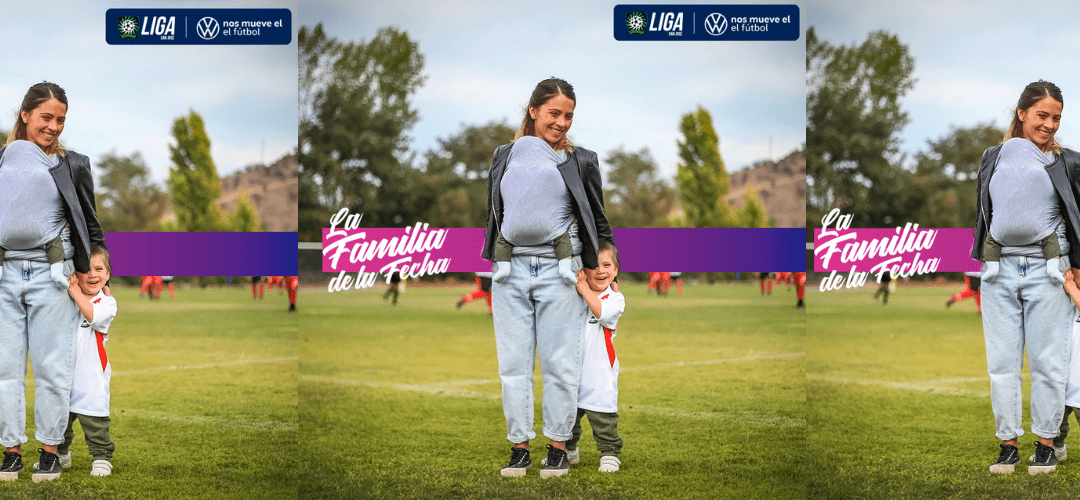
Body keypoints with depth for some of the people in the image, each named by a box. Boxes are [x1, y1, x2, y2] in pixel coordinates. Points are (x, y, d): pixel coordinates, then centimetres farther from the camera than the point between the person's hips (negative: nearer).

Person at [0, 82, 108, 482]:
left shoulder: (72, 165, 6)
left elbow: (89, 224, 14)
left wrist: (92, 270, 12)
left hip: (50, 275, -2)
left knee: (52, 366, 0)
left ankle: (50, 449, 9)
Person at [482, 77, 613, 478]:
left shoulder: (580, 161, 5)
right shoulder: (505, 157, 11)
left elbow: (598, 222, 13)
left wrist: (598, 270, 12)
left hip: (558, 272, -2)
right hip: (510, 272, 2)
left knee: (560, 363, -1)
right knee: (513, 364, 2)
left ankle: (558, 446, 7)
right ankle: (519, 446, 9)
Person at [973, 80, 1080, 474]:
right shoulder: (994, 158, 10)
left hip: (1046, 271, -2)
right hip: (999, 272, 2)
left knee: (1047, 360, 0)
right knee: (1002, 360, 3)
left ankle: (1046, 443, 9)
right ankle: (1008, 443, 10)